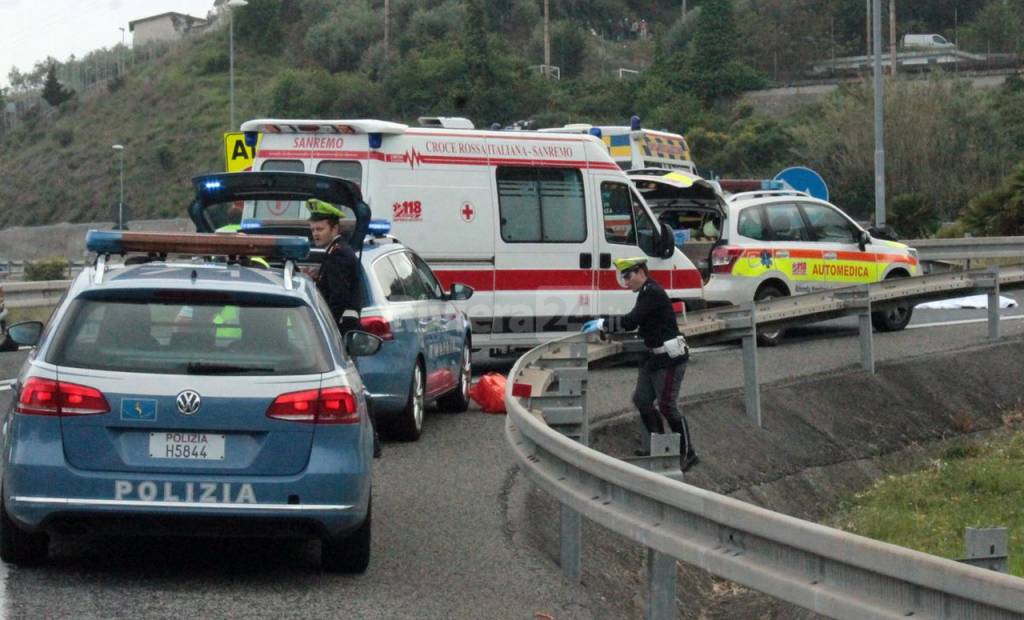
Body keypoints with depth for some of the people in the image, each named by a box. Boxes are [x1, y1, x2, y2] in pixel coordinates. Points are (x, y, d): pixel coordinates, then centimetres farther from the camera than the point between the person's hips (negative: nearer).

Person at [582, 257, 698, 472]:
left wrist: (602, 324, -21)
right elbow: (634, 323, 18)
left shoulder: (653, 293, -19)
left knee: (667, 406, -8)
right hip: (654, 356, 10)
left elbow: (631, 320, -26)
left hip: (670, 358, -10)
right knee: (641, 399, 11)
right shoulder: (647, 293, 13)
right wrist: (604, 326, 11)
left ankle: (687, 454, 2)